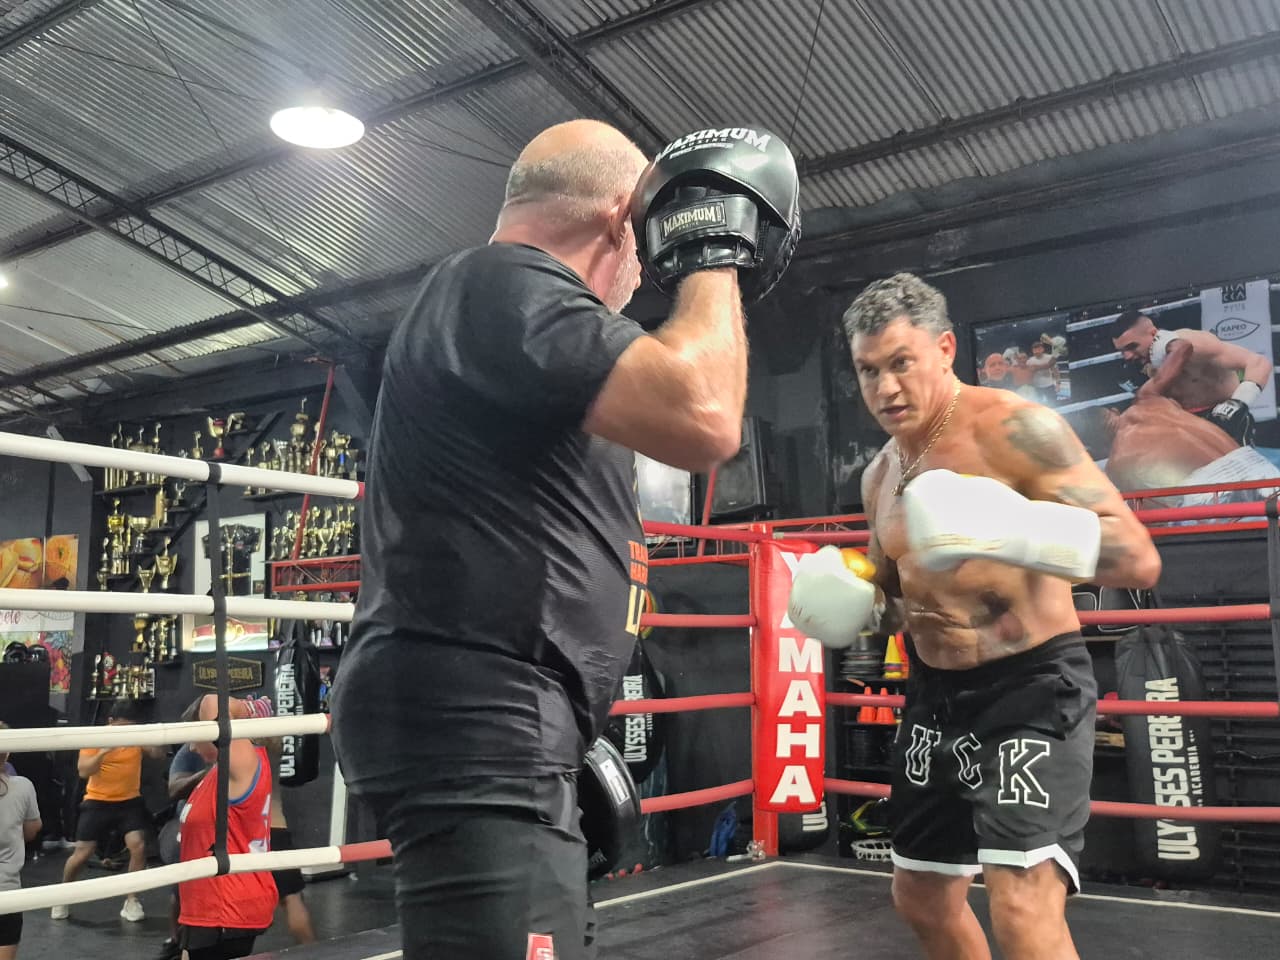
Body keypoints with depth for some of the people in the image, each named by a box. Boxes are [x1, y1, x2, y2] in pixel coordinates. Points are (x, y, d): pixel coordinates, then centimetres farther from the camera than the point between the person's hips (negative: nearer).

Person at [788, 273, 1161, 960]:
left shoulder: (1015, 428, -15)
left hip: (1032, 688, -7)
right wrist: (853, 603, -1)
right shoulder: (880, 478, 8)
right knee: (921, 898, 17)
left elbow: (1139, 559, -23)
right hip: (935, 697, 8)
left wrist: (1019, 530, -39)